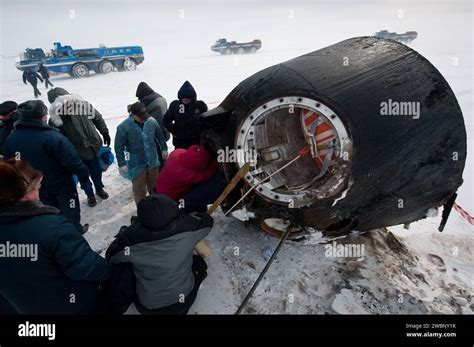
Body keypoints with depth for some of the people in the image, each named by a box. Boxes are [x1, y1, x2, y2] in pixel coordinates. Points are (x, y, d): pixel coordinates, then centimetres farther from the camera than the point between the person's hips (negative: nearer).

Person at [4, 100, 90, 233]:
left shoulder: (11, 138, -7)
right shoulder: (52, 137, -30)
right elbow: (72, 160, -27)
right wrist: (83, 173, -11)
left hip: (36, 185, 6)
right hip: (60, 183, -5)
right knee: (69, 207, 18)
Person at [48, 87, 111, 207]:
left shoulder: (82, 105, -18)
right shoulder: (55, 121, -23)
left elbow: (97, 118, -2)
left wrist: (105, 133, 4)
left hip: (93, 146, 2)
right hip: (77, 154, -2)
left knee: (96, 171, 23)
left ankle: (99, 189, 49)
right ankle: (90, 194, 41)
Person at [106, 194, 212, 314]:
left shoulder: (131, 236, -23)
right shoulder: (186, 226, -20)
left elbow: (110, 257, -4)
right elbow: (207, 221, 2)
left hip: (148, 307, 0)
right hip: (184, 300, 1)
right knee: (198, 262, 25)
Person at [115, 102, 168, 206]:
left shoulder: (151, 121, -11)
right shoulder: (123, 127, -19)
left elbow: (160, 135, 7)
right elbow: (119, 147, -12)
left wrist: (164, 149, 13)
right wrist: (122, 164, -12)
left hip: (153, 161, 4)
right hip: (137, 165, -4)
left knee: (155, 186, 24)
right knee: (139, 190, 9)